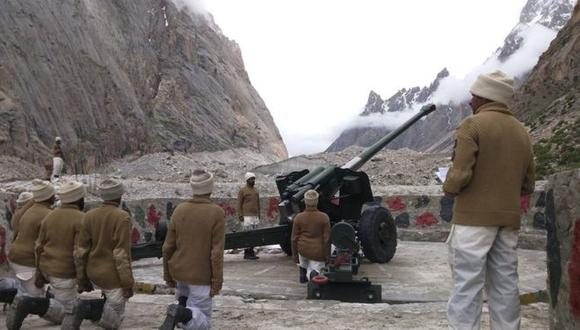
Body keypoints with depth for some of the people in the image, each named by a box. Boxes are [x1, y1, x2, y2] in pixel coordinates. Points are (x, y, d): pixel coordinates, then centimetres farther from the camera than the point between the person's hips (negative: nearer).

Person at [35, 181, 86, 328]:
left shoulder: (50, 216, 4)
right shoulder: (81, 219, -17)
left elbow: (39, 246, 8)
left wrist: (39, 270, 17)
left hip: (46, 268, 8)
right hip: (64, 272, -7)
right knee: (68, 310, 5)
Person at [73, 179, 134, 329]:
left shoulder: (89, 215, -1)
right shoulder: (122, 217, -16)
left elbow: (81, 251, 3)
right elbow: (122, 255, -17)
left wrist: (82, 280, 12)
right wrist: (128, 284, -11)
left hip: (94, 274, 6)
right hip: (113, 276, -6)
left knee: (111, 299, 28)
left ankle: (86, 306, 12)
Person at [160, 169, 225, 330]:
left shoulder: (179, 210, -3)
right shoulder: (217, 213, -15)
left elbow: (168, 247, 0)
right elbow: (217, 252, -17)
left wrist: (168, 275, 12)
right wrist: (217, 282, -10)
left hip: (179, 272, 5)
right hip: (201, 276, -5)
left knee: (186, 306, 29)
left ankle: (178, 312, -2)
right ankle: (181, 315, -27)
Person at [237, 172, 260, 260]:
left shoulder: (255, 190, 17)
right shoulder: (242, 190, -1)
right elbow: (239, 204, -3)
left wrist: (259, 215, 20)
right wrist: (240, 215, -10)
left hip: (255, 216, 6)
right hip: (247, 216, -6)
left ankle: (251, 252, 9)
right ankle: (247, 253, -4)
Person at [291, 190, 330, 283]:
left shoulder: (298, 217, -5)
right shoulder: (324, 217, -9)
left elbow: (294, 238, 0)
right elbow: (327, 239, -7)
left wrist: (295, 256, 12)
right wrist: (327, 257, 3)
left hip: (303, 249, 3)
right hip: (318, 252, -3)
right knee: (314, 271, 3)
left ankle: (303, 273, 40)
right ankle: (313, 274, -28)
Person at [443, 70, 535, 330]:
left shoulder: (473, 124, -9)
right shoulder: (521, 131, 12)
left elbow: (460, 175, -17)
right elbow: (528, 185, 14)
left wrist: (449, 189, 2)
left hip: (474, 217, -6)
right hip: (508, 218, 6)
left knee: (467, 285, -3)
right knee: (505, 285, 11)